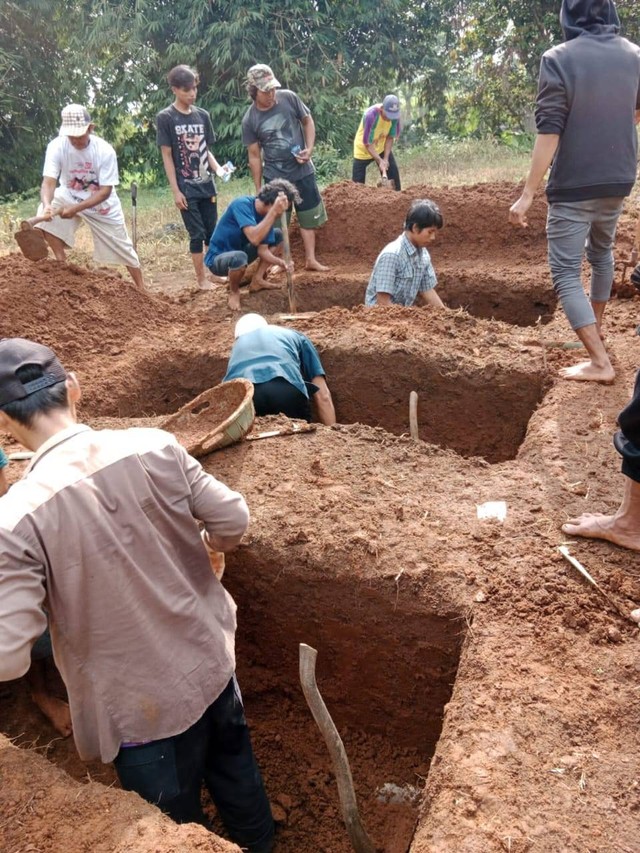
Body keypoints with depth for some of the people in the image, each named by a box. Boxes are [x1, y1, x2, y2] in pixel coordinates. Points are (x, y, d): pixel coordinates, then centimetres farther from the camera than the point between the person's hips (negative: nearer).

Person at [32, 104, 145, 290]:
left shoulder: (105, 150, -27)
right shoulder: (57, 146, -24)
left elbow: (105, 191, -26)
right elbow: (49, 182, -30)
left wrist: (74, 209, -37)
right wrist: (47, 204, -53)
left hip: (102, 204, -1)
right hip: (70, 196, 2)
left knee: (123, 249, 4)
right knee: (45, 219, -26)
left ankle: (141, 289, 22)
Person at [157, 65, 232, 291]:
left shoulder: (203, 115, 6)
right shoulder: (165, 117, -7)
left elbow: (206, 150, 13)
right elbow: (166, 156, -7)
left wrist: (218, 168, -8)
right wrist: (175, 190, -11)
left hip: (207, 185, 5)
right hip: (186, 188, -5)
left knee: (212, 232, 10)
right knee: (197, 234, -1)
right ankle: (201, 279, 11)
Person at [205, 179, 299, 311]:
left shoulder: (268, 214, -7)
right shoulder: (242, 204, -28)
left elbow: (262, 250, -8)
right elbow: (254, 238, -42)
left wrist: (280, 262, -26)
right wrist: (274, 211, -43)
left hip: (239, 251, 7)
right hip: (218, 258, -7)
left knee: (277, 235, 4)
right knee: (239, 257, -41)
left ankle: (257, 280, 9)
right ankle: (234, 292, -8)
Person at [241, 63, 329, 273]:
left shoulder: (289, 98, -9)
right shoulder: (249, 120, -12)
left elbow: (308, 121, 4)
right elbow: (254, 156, -5)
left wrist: (309, 149, -11)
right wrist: (258, 190, -2)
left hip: (303, 171, 2)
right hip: (274, 177, -2)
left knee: (309, 216, 10)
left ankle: (310, 259, 22)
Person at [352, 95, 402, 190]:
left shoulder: (394, 115, -21)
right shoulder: (370, 115, -35)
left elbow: (390, 137, -10)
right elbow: (367, 144, -29)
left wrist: (386, 159, -19)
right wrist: (380, 161, -32)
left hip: (382, 147, 4)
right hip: (363, 149, -4)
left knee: (393, 173, -2)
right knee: (358, 181, -3)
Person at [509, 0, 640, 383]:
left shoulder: (559, 58, -12)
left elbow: (549, 131, -18)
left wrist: (528, 193, -16)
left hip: (573, 185, -6)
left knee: (566, 272, -1)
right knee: (602, 251, 28)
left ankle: (599, 361, -8)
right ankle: (596, 326, 44)